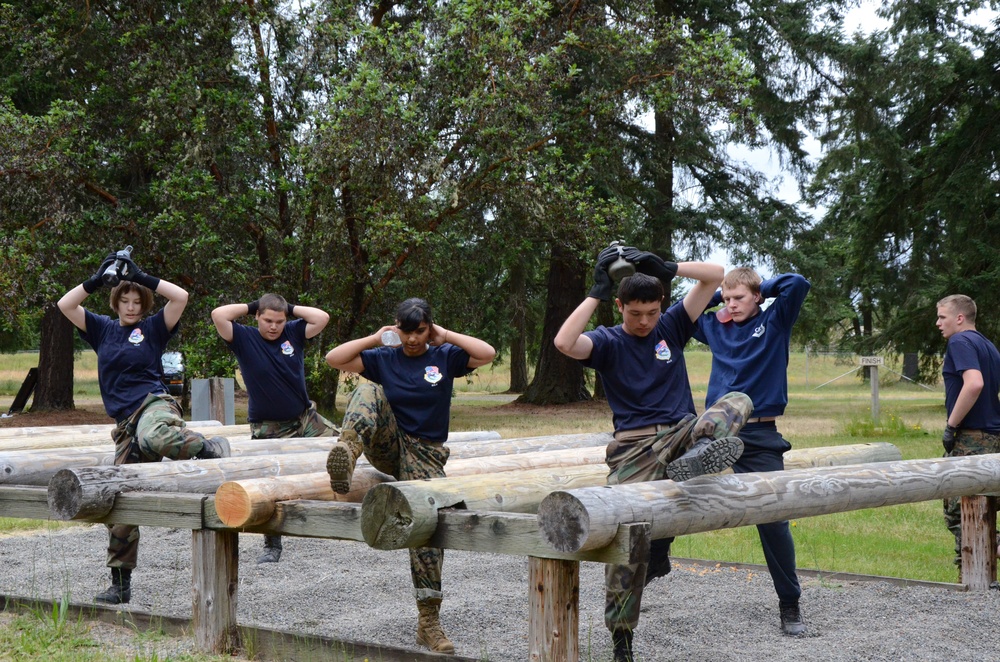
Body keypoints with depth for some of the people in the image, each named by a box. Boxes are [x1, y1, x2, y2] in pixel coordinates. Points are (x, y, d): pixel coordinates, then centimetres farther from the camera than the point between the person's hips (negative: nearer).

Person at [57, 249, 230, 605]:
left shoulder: (152, 328, 8)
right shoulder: (102, 329, 18)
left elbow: (180, 296, -6)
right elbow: (65, 305, 10)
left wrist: (141, 277, -3)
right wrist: (98, 279, 2)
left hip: (154, 404, -5)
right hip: (126, 423, 5)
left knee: (154, 437, -46)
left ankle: (210, 448, -22)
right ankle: (120, 584, 11)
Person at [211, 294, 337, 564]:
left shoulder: (294, 333, -1)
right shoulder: (244, 338, -8)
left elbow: (322, 317, -10)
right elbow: (218, 315, -21)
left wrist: (291, 308, -6)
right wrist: (250, 306, -9)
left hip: (305, 418, 3)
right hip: (268, 429, -3)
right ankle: (272, 546, 12)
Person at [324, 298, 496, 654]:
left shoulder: (445, 357, 3)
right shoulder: (383, 358, 4)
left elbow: (488, 353, -11)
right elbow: (334, 358, -3)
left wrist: (447, 336, -6)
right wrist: (375, 339, -3)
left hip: (424, 454, -1)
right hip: (388, 447, 1)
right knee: (369, 391, -23)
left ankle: (429, 622, -6)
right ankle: (347, 451, -51)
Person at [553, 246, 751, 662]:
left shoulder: (671, 327, 11)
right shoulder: (607, 342, 4)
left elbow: (715, 276, 6)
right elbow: (564, 343, -19)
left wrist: (665, 267, -8)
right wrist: (597, 291, -15)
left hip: (681, 433, 3)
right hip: (635, 449, -3)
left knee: (737, 402, -19)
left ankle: (698, 453, -46)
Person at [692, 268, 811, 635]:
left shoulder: (774, 323, 2)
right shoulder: (716, 327, 12)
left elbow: (798, 284, -12)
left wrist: (762, 287, 1)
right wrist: (713, 296, 12)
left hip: (760, 437, -4)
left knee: (773, 520, -4)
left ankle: (789, 604, 8)